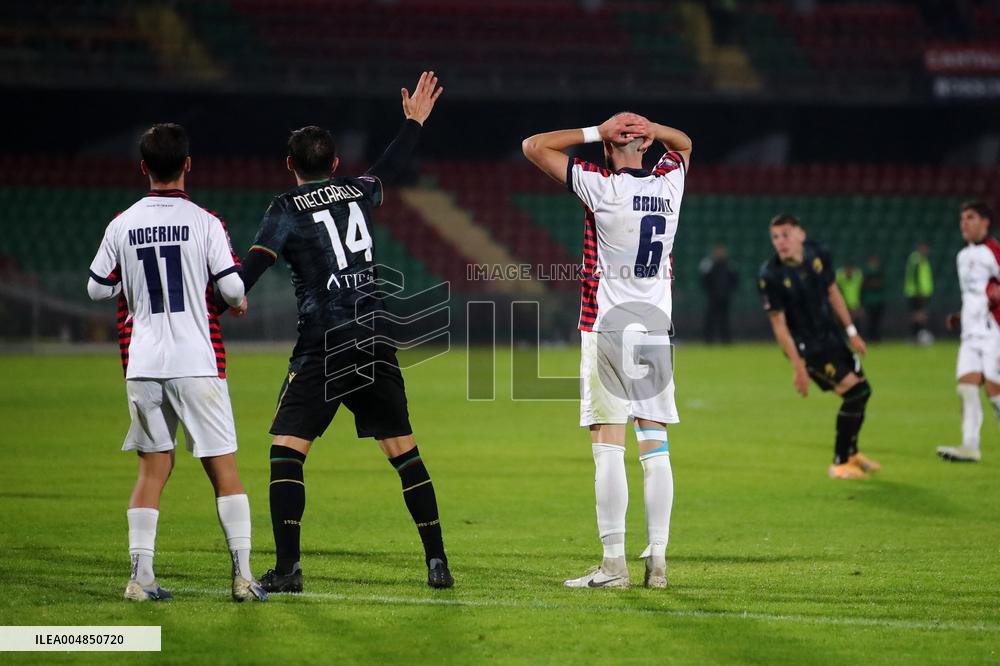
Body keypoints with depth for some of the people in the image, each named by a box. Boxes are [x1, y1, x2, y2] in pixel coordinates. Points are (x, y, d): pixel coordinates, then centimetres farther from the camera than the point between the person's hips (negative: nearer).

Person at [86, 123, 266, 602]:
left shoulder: (122, 226, 2)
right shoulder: (204, 222, -7)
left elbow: (97, 289, 10)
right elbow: (232, 288, -9)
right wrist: (238, 302, 13)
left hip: (142, 365, 3)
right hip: (197, 362, -3)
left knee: (152, 468, 11)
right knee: (223, 468, 4)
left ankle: (140, 575, 4)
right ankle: (243, 574, 0)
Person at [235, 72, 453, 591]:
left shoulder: (287, 209, -2)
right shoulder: (359, 193, 12)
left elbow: (247, 275, -10)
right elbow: (390, 168, 35)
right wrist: (415, 122, 50)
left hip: (323, 349, -5)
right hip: (375, 345, 5)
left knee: (287, 448, -2)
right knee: (403, 450, 9)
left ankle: (287, 567, -12)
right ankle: (437, 561, 9)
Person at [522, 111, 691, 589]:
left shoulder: (602, 187, -9)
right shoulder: (669, 183, 4)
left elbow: (533, 146, -2)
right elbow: (682, 143, 28)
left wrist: (598, 131, -1)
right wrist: (647, 128, 8)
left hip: (608, 330, -5)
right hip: (657, 332, 5)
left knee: (609, 449, -5)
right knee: (655, 450, 6)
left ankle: (614, 563, -8)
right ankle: (657, 561, 5)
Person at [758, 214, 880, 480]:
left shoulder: (818, 255, -7)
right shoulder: (770, 276, -23)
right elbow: (778, 324, -19)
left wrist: (851, 332, 11)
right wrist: (798, 366, -20)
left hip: (832, 336, 7)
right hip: (806, 346, -7)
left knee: (862, 390, 14)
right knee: (855, 390, -16)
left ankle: (851, 453, 39)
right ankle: (840, 463, -2)